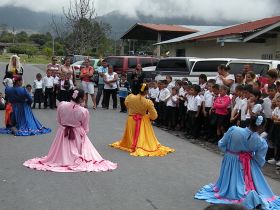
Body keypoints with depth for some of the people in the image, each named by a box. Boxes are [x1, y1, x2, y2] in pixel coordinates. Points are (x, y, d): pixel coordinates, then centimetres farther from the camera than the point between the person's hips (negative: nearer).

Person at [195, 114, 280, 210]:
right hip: (247, 166, -1)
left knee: (232, 183, 19)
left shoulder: (233, 130, -24)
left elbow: (221, 145, -10)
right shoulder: (261, 143, -23)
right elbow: (260, 162, -10)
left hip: (230, 162, 1)